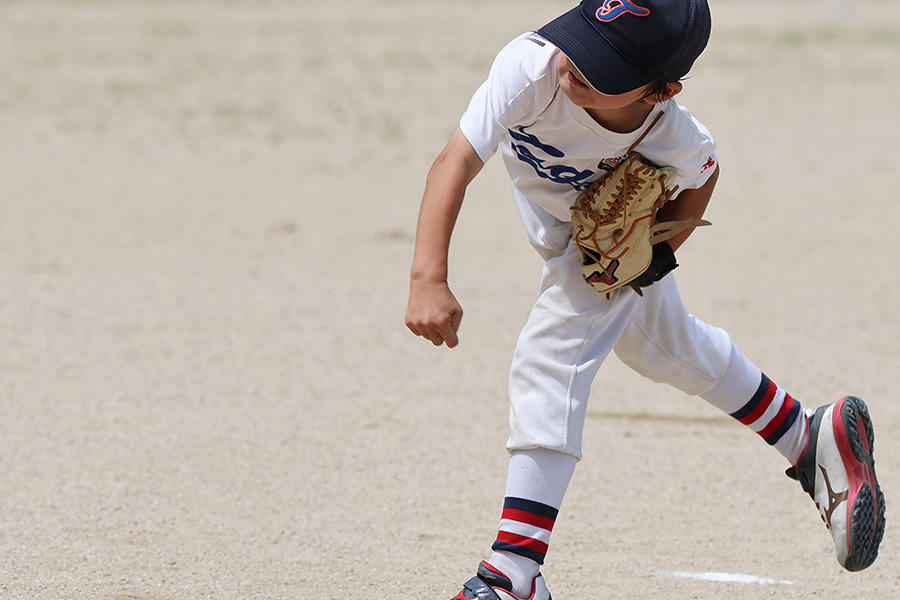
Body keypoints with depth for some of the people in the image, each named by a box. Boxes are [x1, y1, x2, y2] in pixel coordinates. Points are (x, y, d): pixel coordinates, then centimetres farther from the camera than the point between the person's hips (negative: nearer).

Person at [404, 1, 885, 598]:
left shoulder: (671, 134, -38)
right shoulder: (532, 66, -44)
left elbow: (701, 174, -12)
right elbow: (455, 162, -50)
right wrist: (429, 278, -59)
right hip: (560, 224, 4)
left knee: (550, 358, -19)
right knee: (662, 343, 22)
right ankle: (811, 440, 42)